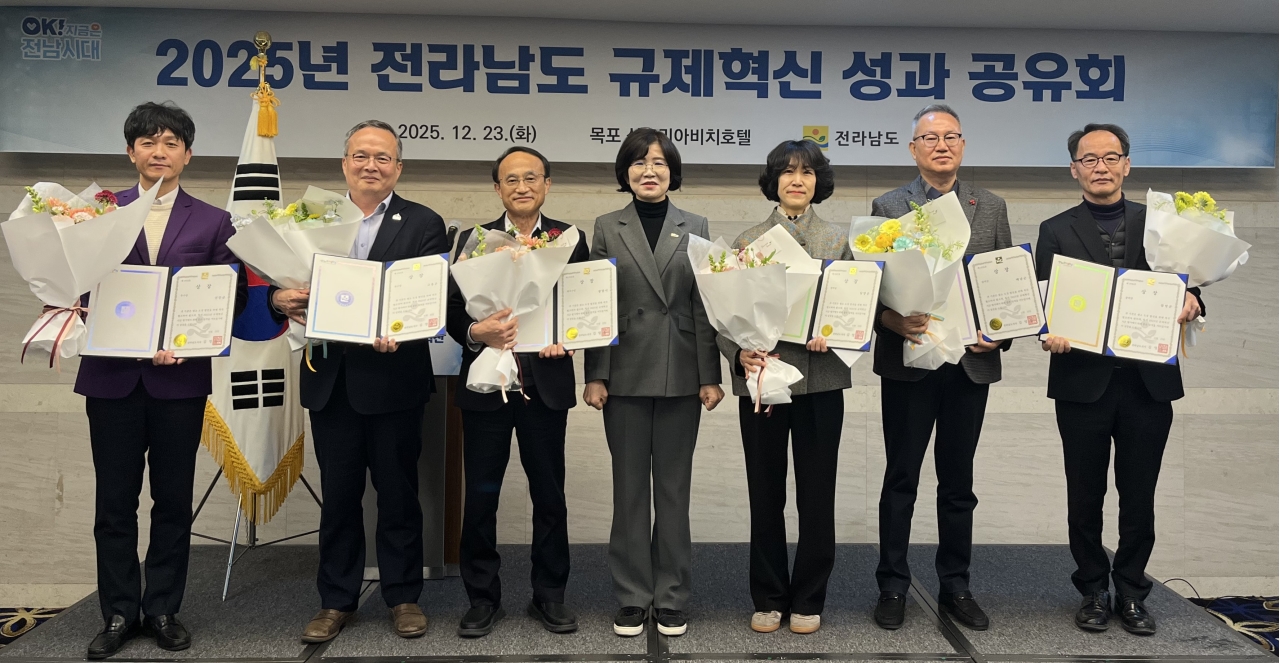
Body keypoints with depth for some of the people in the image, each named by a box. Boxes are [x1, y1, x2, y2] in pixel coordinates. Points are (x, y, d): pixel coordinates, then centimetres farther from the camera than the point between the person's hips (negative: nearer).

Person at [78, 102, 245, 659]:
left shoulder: (214, 223, 6)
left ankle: (163, 610, 22)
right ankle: (119, 613, 20)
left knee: (173, 500, 8)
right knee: (114, 502, 7)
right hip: (112, 376, 1)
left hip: (180, 378, 0)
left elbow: (232, 299, 1)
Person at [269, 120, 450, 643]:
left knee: (398, 493, 8)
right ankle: (336, 601, 25)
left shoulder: (423, 224, 0)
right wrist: (281, 299, -16)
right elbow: (286, 285, 8)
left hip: (393, 377, -2)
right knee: (338, 496, 12)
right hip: (330, 380, 3)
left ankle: (403, 596, 23)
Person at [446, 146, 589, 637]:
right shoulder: (472, 240, 5)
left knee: (549, 493, 9)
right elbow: (453, 312, 1)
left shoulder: (571, 240, 5)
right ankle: (482, 597, 22)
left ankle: (549, 595, 24)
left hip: (546, 383, 0)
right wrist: (476, 333, -19)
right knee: (480, 495, 7)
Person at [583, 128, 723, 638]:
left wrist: (711, 376, -3)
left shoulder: (695, 228, 7)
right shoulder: (607, 228, 5)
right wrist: (595, 376, -5)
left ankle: (671, 596, 18)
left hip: (680, 375, 0)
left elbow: (704, 306, 3)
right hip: (625, 375, 0)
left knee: (673, 487, 7)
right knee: (629, 487, 6)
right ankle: (632, 596, 17)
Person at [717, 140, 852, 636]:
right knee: (765, 495, 8)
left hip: (820, 380, 0)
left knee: (816, 494, 6)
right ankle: (768, 599, 22)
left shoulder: (839, 241, 8)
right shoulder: (747, 241, 6)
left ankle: (808, 600, 21)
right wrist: (739, 354, -15)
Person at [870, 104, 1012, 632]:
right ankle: (893, 586, 18)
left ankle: (955, 586, 25)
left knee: (958, 481, 12)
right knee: (901, 480, 6)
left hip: (971, 361, 2)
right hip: (908, 361, -2)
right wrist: (891, 320, -20)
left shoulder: (991, 207, 9)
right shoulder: (887, 207, 2)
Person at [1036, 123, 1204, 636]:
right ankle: (1093, 591, 25)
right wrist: (1050, 334, -21)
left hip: (1148, 381, 1)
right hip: (1083, 381, -1)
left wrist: (1189, 299, -14)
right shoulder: (1056, 231, 3)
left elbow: (1181, 288, 8)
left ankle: (1131, 593, 24)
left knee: (1139, 498, 9)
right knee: (1085, 497, 9)